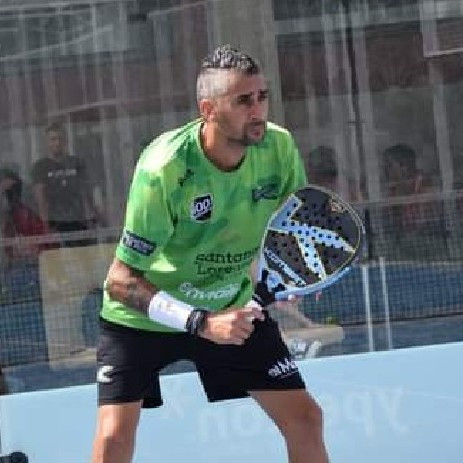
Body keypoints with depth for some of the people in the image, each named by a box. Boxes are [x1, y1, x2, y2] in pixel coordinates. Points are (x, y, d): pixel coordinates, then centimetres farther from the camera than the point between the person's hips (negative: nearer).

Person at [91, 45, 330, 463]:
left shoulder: (279, 146, -16)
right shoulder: (164, 168, -30)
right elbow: (122, 281, -26)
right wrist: (201, 323, -36)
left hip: (235, 308, 4)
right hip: (142, 315, -4)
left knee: (305, 419, -1)